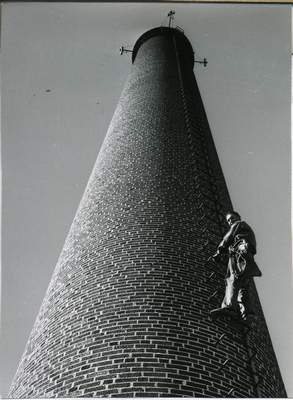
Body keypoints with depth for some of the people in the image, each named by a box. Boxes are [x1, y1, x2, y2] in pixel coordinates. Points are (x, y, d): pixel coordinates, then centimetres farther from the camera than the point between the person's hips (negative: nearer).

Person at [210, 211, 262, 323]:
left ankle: (229, 305, -46)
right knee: (243, 286, -2)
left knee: (233, 280, -26)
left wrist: (218, 252, 15)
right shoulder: (248, 230, 42)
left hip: (240, 253, -8)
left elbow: (228, 239, 10)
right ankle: (247, 311, -24)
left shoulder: (239, 224, 20)